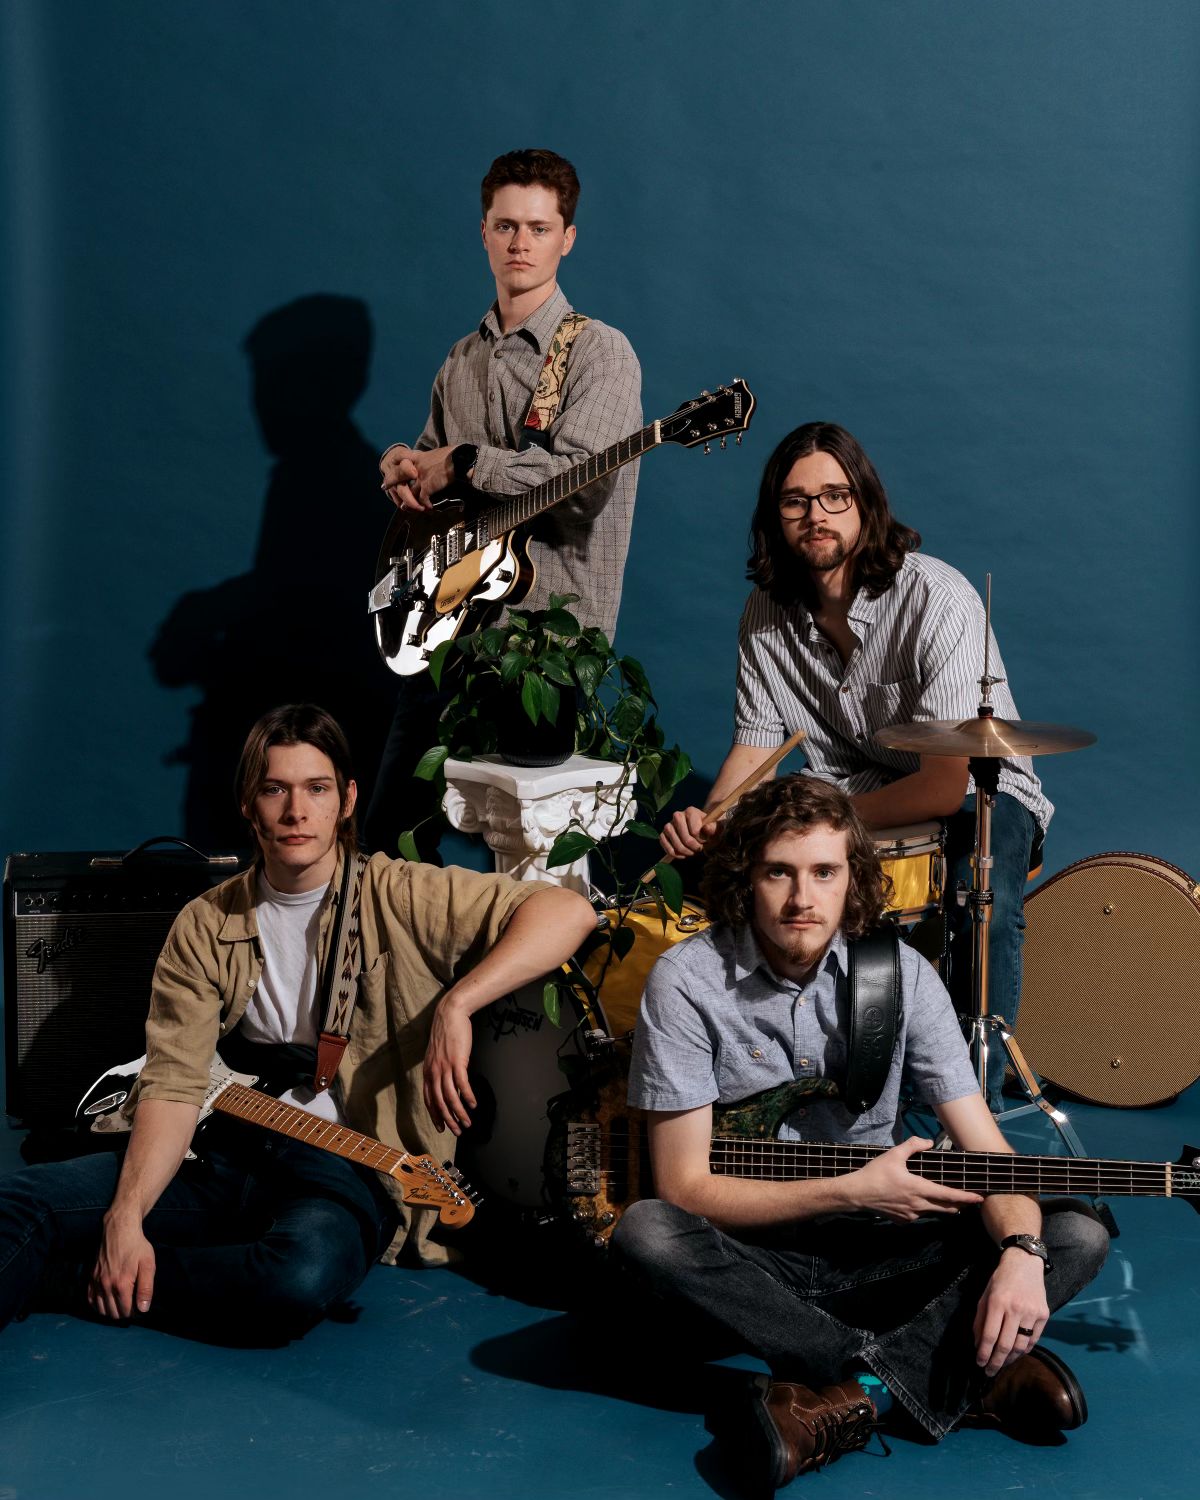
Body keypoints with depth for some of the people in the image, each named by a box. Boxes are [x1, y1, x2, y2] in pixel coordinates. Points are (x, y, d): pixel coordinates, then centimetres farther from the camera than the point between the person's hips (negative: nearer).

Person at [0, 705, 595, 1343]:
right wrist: (126, 1217, -17)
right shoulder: (205, 926, 6)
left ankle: (80, 1274, -15)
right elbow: (173, 1082, -2)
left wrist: (455, 1005, -28)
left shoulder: (399, 898, -5)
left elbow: (568, 911, -15)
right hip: (227, 1154, 3)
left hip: (348, 1168, -2)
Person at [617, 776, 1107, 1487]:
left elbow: (988, 1152, -8)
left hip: (882, 1254, 2)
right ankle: (967, 1373, -30)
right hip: (756, 1254, -2)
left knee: (1078, 1234, -17)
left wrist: (1020, 1253, -30)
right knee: (646, 1232, -35)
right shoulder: (687, 982, -13)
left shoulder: (904, 975, -5)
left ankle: (854, 1394, -32)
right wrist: (851, 1192, -21)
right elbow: (685, 1190, -14)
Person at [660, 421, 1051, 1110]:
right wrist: (710, 818, -24)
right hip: (860, 791, 5)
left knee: (984, 900, -36)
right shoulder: (768, 612, -6)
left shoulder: (937, 598, -25)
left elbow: (946, 786, -29)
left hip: (976, 791, -5)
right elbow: (756, 744, -3)